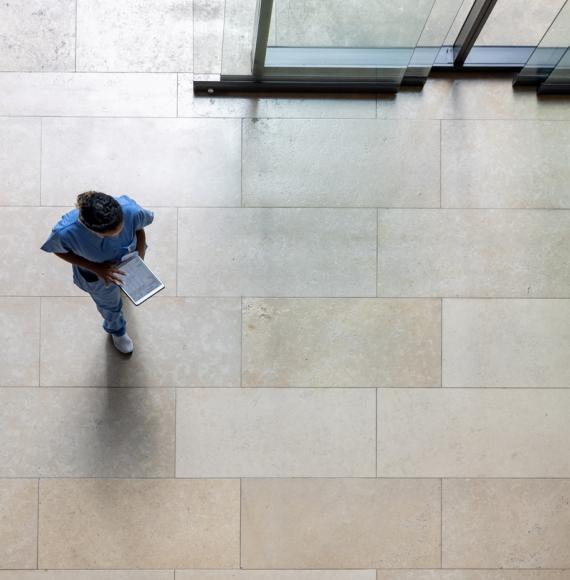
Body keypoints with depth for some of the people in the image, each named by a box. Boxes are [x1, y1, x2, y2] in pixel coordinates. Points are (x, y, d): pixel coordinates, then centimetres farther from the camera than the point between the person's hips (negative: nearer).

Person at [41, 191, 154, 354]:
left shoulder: (130, 210, -42)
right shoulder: (65, 232, -44)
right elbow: (59, 251, -19)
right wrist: (96, 268, -28)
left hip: (127, 260, 1)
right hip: (97, 275, -1)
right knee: (109, 304, 31)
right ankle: (116, 329, 66)